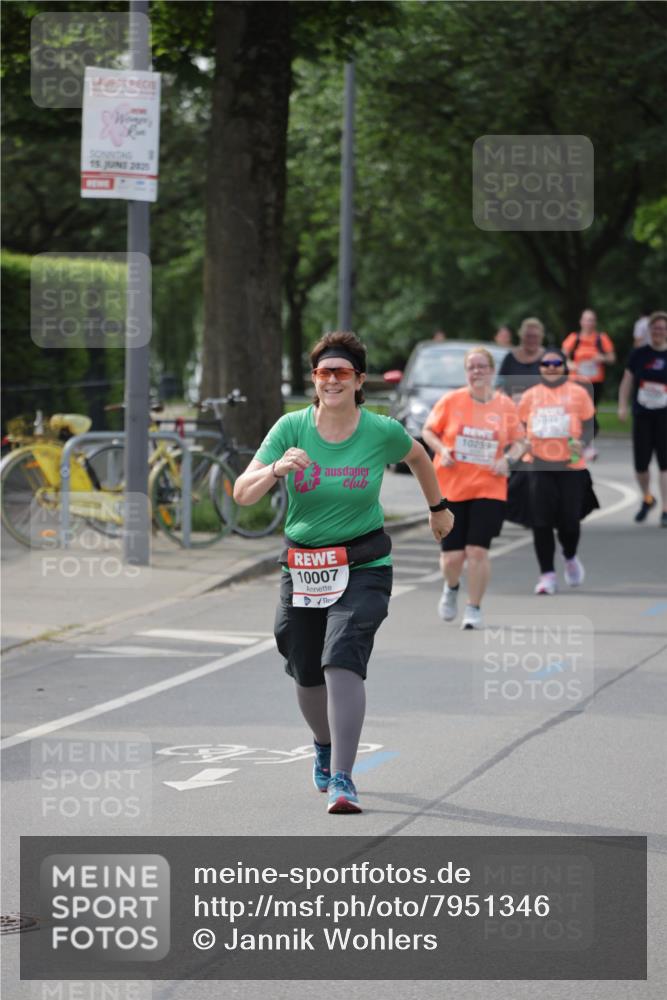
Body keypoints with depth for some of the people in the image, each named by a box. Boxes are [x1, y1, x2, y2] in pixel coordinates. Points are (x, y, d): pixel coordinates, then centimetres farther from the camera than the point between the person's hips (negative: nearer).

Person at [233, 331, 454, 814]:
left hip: (363, 566, -2)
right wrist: (276, 469, -31)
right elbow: (242, 494, -12)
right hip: (303, 567, 3)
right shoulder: (291, 428, -6)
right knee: (306, 674, 12)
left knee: (343, 660, -22)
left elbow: (417, 455, 17)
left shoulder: (382, 432, -7)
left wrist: (439, 507, 30)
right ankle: (325, 748, 44)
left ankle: (342, 779, -22)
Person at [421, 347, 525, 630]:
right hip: (450, 487, 0)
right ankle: (451, 589, 34)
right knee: (452, 555, -1)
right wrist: (441, 450, -11)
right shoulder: (451, 401, 0)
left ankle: (474, 609, 6)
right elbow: (428, 431, 8)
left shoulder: (505, 405, 2)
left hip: (488, 489, 0)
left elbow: (518, 442, 12)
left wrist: (508, 459, -8)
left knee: (478, 550, -11)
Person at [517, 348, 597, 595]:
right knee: (541, 522, -7)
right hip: (539, 466, 1)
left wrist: (582, 443, -16)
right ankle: (547, 574, 0)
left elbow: (589, 426, 3)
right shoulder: (529, 396, 8)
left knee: (569, 521, -1)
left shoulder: (578, 393, 1)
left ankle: (570, 558, 32)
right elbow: (521, 427, 15)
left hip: (571, 466, -1)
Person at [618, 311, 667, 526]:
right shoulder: (638, 355, 4)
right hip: (642, 416, 2)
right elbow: (627, 381, 8)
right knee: (641, 462, 3)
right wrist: (622, 406, -3)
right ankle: (647, 499, 31)